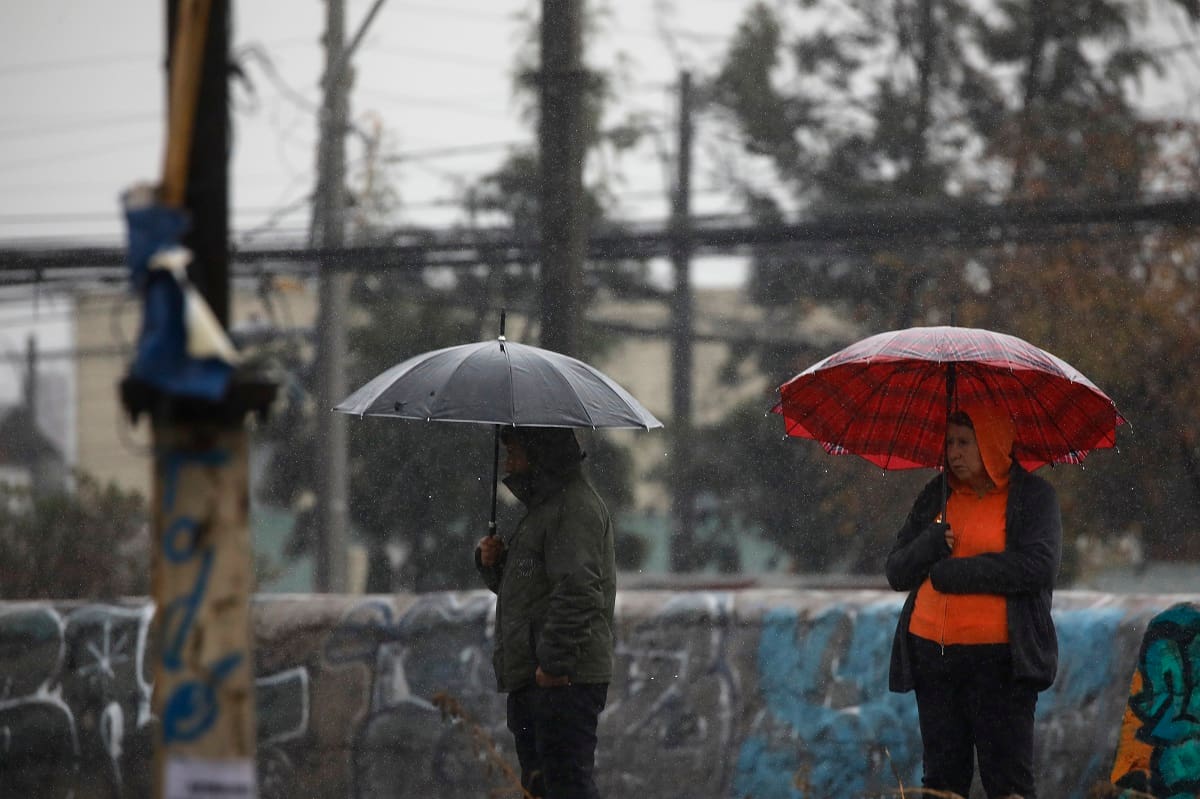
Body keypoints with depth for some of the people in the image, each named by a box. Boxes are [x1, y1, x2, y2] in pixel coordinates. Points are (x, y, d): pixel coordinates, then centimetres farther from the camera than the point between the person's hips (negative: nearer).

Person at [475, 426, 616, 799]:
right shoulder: (543, 506, 22)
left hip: (564, 681, -11)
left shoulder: (575, 508, -12)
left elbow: (577, 590, -22)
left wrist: (554, 663, -25)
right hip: (532, 682, 11)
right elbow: (515, 583, 30)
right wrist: (492, 562, 8)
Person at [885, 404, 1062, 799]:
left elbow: (1039, 566, -15)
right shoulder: (935, 496, 14)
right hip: (931, 653, 5)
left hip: (999, 659, -5)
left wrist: (954, 572, -11)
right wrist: (931, 544, -11)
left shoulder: (1032, 495, 0)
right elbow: (896, 572, 11)